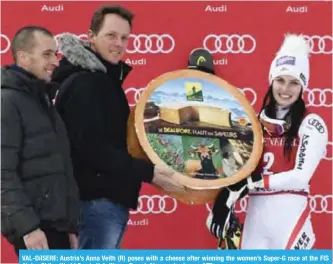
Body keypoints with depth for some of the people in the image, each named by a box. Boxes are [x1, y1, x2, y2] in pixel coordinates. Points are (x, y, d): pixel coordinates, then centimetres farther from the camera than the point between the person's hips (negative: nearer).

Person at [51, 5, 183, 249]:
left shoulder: (105, 79, 17)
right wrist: (147, 172, -26)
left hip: (111, 197, 10)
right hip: (97, 199, -10)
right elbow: (91, 147, -24)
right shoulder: (82, 83, -14)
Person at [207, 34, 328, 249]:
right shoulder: (257, 121, 11)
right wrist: (224, 202, -2)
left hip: (289, 214, -5)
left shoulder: (312, 124, -5)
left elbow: (301, 177, -14)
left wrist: (254, 182, -13)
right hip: (255, 214, 5)